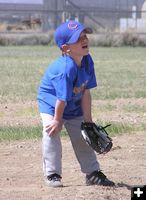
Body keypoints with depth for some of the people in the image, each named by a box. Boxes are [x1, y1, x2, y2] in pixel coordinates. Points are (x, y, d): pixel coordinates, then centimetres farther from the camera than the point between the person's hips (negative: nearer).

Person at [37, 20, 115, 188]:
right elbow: (62, 99, -29)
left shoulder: (87, 60, -16)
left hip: (75, 107, 7)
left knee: (82, 137, 10)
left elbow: (86, 93, -12)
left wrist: (88, 120, -11)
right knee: (52, 134, -19)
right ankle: (52, 174, -7)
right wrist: (57, 120, -19)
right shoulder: (66, 68, -38)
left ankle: (93, 173, 20)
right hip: (51, 104, -7)